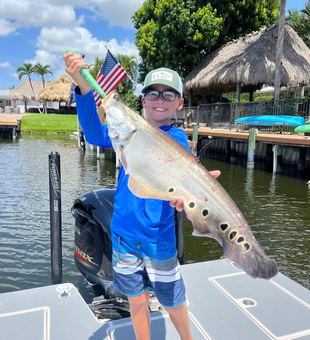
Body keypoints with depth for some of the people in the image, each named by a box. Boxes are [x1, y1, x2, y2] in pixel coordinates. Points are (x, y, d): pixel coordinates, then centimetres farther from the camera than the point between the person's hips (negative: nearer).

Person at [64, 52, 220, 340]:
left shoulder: (176, 138, -8)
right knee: (136, 299, 17)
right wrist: (83, 86, -29)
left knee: (172, 302, 14)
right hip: (123, 232, 3)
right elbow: (96, 135, -16)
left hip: (159, 236, -2)